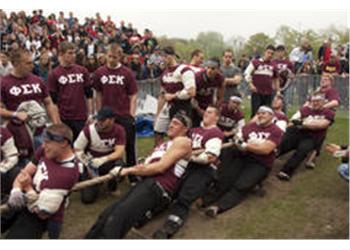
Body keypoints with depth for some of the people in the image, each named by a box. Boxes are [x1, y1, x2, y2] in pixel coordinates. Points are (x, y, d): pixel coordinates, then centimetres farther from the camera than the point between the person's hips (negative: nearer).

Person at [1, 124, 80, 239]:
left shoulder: (67, 172, -29)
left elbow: (43, 213, -23)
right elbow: (24, 173, 3)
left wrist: (28, 187, -19)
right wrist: (16, 190, -15)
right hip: (23, 202, 7)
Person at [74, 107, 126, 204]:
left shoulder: (119, 130, -15)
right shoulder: (88, 130, -16)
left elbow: (119, 152, -23)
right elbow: (77, 149, -7)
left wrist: (103, 159, -38)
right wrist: (88, 165, -13)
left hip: (110, 160, 1)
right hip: (91, 162, 0)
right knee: (87, 197, -10)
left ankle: (112, 183, 1)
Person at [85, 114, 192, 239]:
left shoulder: (183, 141, 3)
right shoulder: (164, 144, 29)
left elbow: (161, 167, -8)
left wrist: (129, 170, -3)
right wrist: (140, 167, -6)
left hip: (158, 187, -8)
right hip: (146, 183, 8)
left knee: (117, 217, -26)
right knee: (107, 214, -9)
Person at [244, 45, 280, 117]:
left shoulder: (273, 66, 11)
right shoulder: (255, 62, 0)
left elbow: (276, 79, 22)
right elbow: (247, 73, 0)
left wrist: (278, 91, 19)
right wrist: (251, 84, -10)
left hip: (268, 93, 4)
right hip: (257, 92, -3)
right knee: (255, 112, -5)